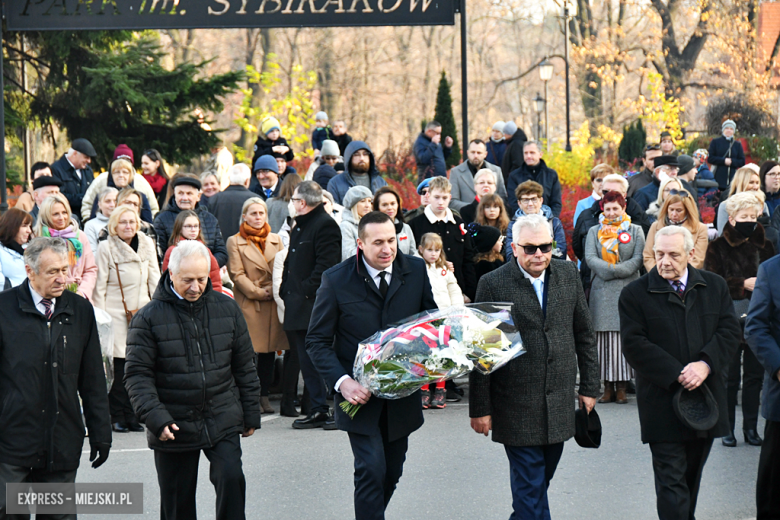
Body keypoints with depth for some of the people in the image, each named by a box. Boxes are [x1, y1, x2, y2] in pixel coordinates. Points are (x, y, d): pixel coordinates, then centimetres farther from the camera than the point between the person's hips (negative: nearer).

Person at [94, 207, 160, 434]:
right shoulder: (106, 248, -3)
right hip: (116, 311, -3)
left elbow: (154, 278, 14)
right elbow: (100, 285, -1)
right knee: (119, 363, -7)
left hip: (142, 311, 3)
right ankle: (117, 417, 2)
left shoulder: (147, 245, 8)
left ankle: (132, 415, 9)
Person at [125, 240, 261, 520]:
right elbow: (137, 375, -8)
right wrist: (155, 418, -19)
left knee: (231, 479, -16)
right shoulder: (149, 317, -6)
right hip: (173, 428, -1)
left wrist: (251, 413, 12)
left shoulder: (227, 308, 4)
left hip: (223, 421, 2)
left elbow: (244, 366, 11)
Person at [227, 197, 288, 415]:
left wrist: (275, 290, -5)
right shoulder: (235, 242, 4)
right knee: (248, 350, -6)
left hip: (273, 303, 4)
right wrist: (258, 292, -11)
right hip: (248, 304, -4)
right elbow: (237, 275, -3)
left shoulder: (276, 240, 17)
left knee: (269, 350, 4)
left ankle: (264, 395, 11)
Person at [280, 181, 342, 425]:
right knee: (306, 360, 10)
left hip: (314, 304, -10)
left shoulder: (325, 224, -12)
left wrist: (307, 292, -19)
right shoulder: (299, 226, 19)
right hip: (298, 305, 10)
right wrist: (286, 289, 13)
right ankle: (317, 411, 16)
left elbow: (325, 265, -19)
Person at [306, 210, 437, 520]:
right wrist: (342, 381, -20)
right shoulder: (336, 280, -8)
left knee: (392, 472, 13)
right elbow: (318, 341, -5)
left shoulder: (416, 271, 0)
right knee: (371, 469, -14)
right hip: (360, 395, -4)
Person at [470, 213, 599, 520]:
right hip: (516, 407, -4)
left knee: (541, 479, 14)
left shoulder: (567, 274, 4)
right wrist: (480, 408, -6)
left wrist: (589, 387, 11)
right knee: (530, 486, -3)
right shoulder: (493, 284, -8)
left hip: (560, 401, 4)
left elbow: (584, 335, 13)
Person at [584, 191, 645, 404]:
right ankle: (608, 388, 2)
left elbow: (638, 259, -2)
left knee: (625, 337, -5)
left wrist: (612, 270, -13)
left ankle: (622, 388, -2)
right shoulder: (594, 232, 14)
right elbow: (590, 258, 1)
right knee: (604, 338, -2)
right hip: (602, 292, 1)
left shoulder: (635, 231, 10)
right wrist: (610, 269, -14)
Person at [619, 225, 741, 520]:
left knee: (692, 474, 16)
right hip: (662, 403, -4)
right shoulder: (635, 294, -4)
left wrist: (705, 364, -17)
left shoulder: (715, 287, 7)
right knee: (671, 480, -7)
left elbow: (729, 331, 1)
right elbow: (634, 345, -11)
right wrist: (678, 374, -18)